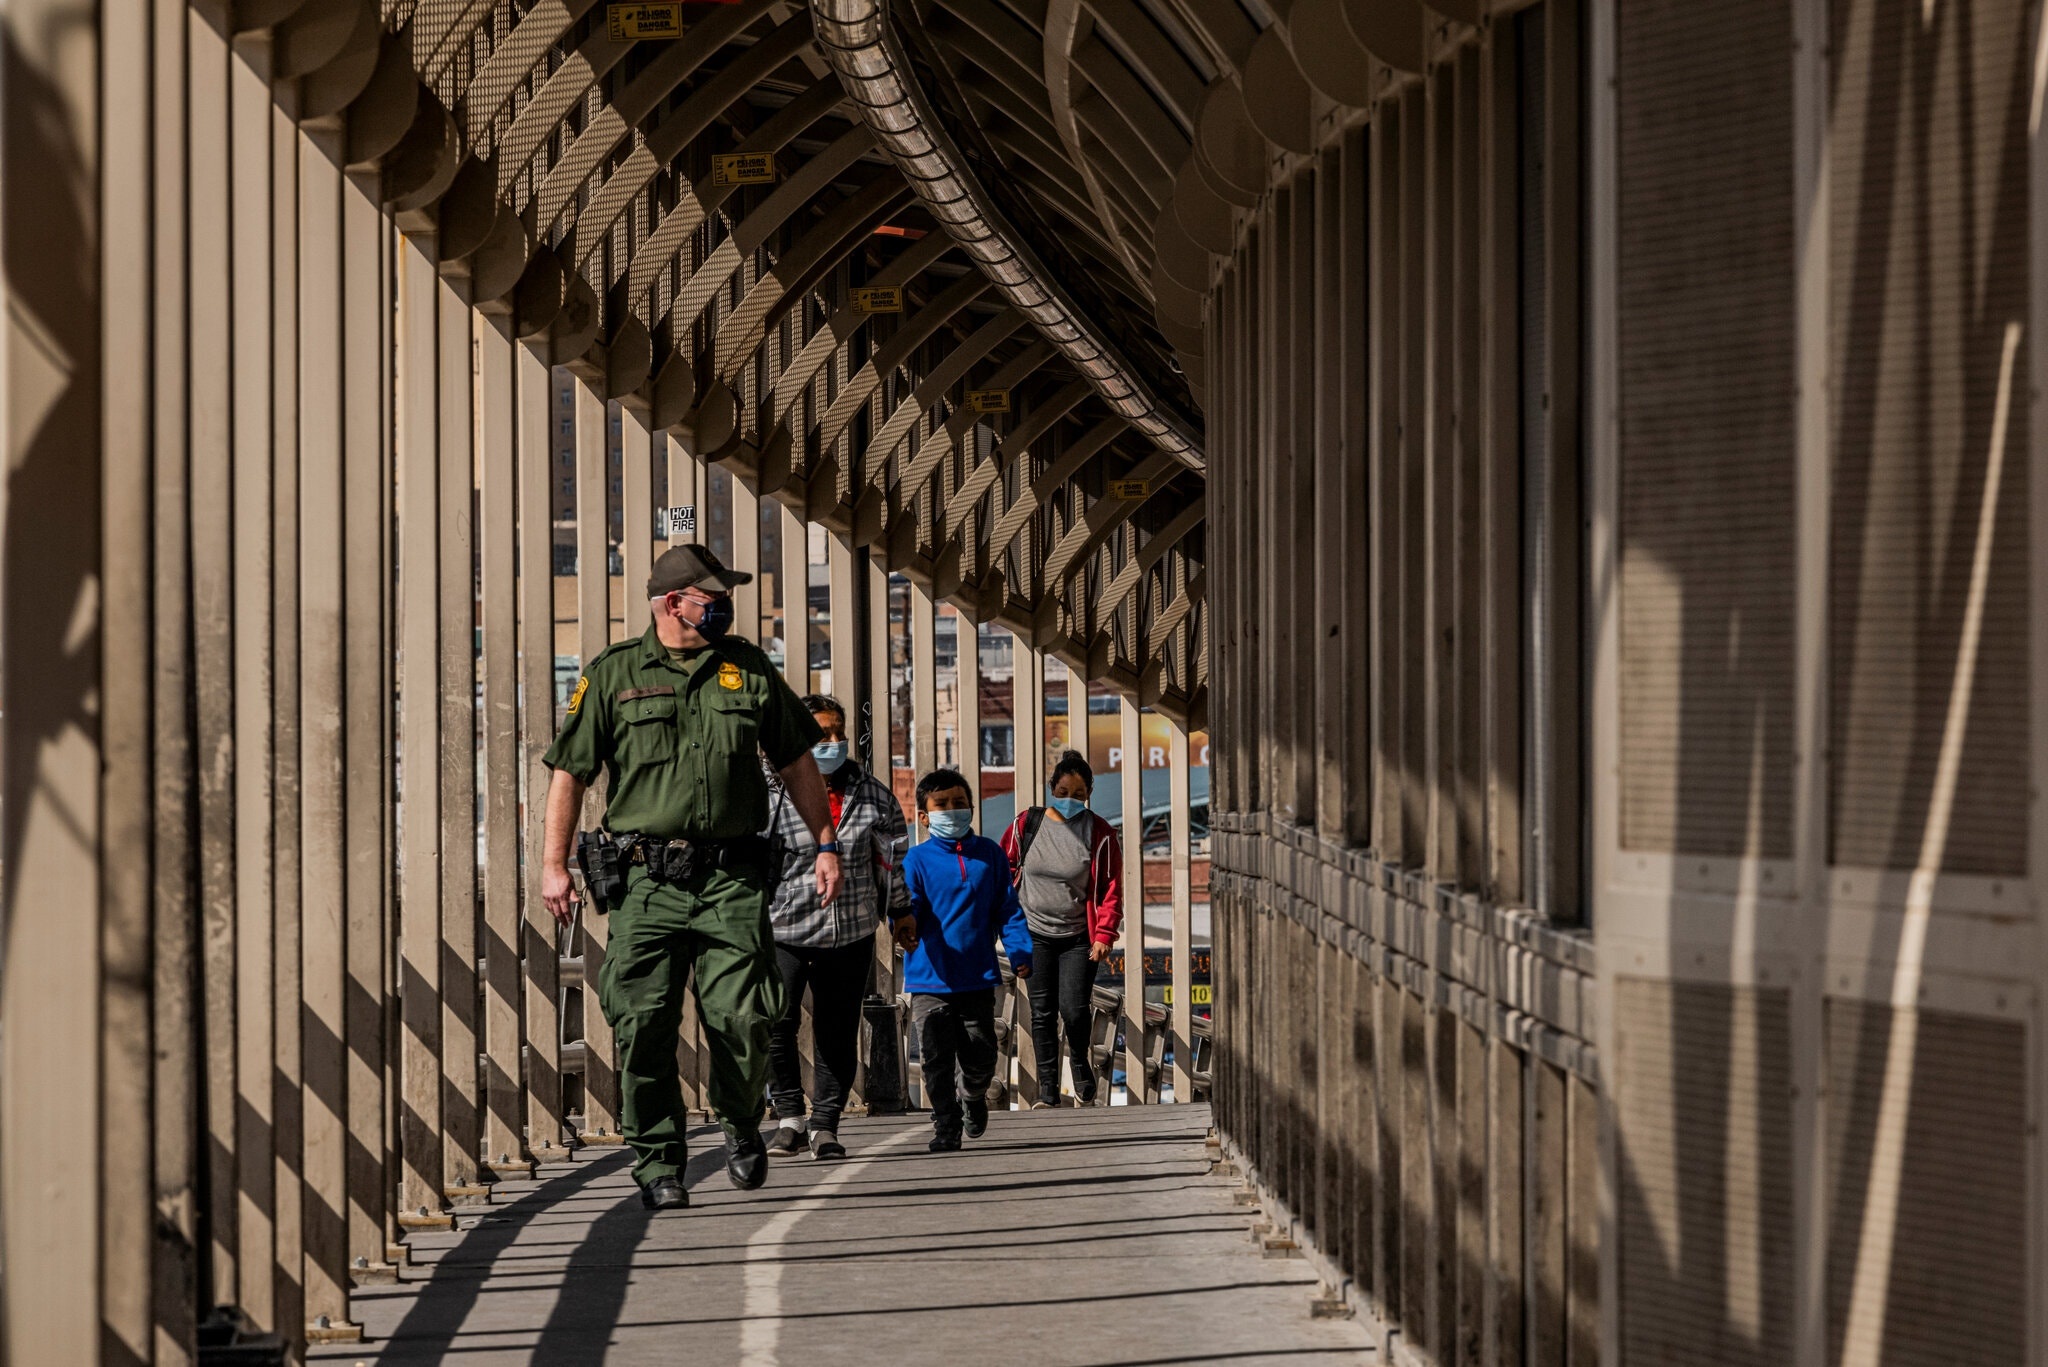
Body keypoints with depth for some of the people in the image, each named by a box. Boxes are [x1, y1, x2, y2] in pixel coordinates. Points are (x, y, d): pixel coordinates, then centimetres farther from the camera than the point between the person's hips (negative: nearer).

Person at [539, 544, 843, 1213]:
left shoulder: (749, 670, 12)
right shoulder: (613, 676, 5)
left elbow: (797, 760, 19)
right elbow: (569, 770, 5)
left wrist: (826, 843, 16)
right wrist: (554, 863, -1)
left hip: (731, 879, 1)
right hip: (648, 880, -1)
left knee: (739, 1019, -7)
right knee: (644, 1026, -6)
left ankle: (742, 1128, 21)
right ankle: (658, 1165, 4)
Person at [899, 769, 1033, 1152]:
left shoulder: (989, 854, 7)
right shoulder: (917, 859, 0)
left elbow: (1008, 909, 10)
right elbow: (906, 902, -12)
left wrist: (1021, 953, -2)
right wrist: (903, 923, -35)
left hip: (978, 978, 2)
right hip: (930, 978, -2)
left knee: (980, 1059, 7)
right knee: (937, 1059, -3)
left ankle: (975, 1098, 38)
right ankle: (946, 1126, 11)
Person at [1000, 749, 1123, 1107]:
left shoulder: (1099, 834, -6)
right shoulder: (1027, 824, -1)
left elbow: (1111, 888, -3)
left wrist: (1104, 934, -11)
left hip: (1078, 939, -2)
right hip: (1035, 934, 2)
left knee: (1073, 1010, -8)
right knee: (1042, 1013, 2)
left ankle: (1081, 1071, 18)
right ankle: (1047, 1088, 10)